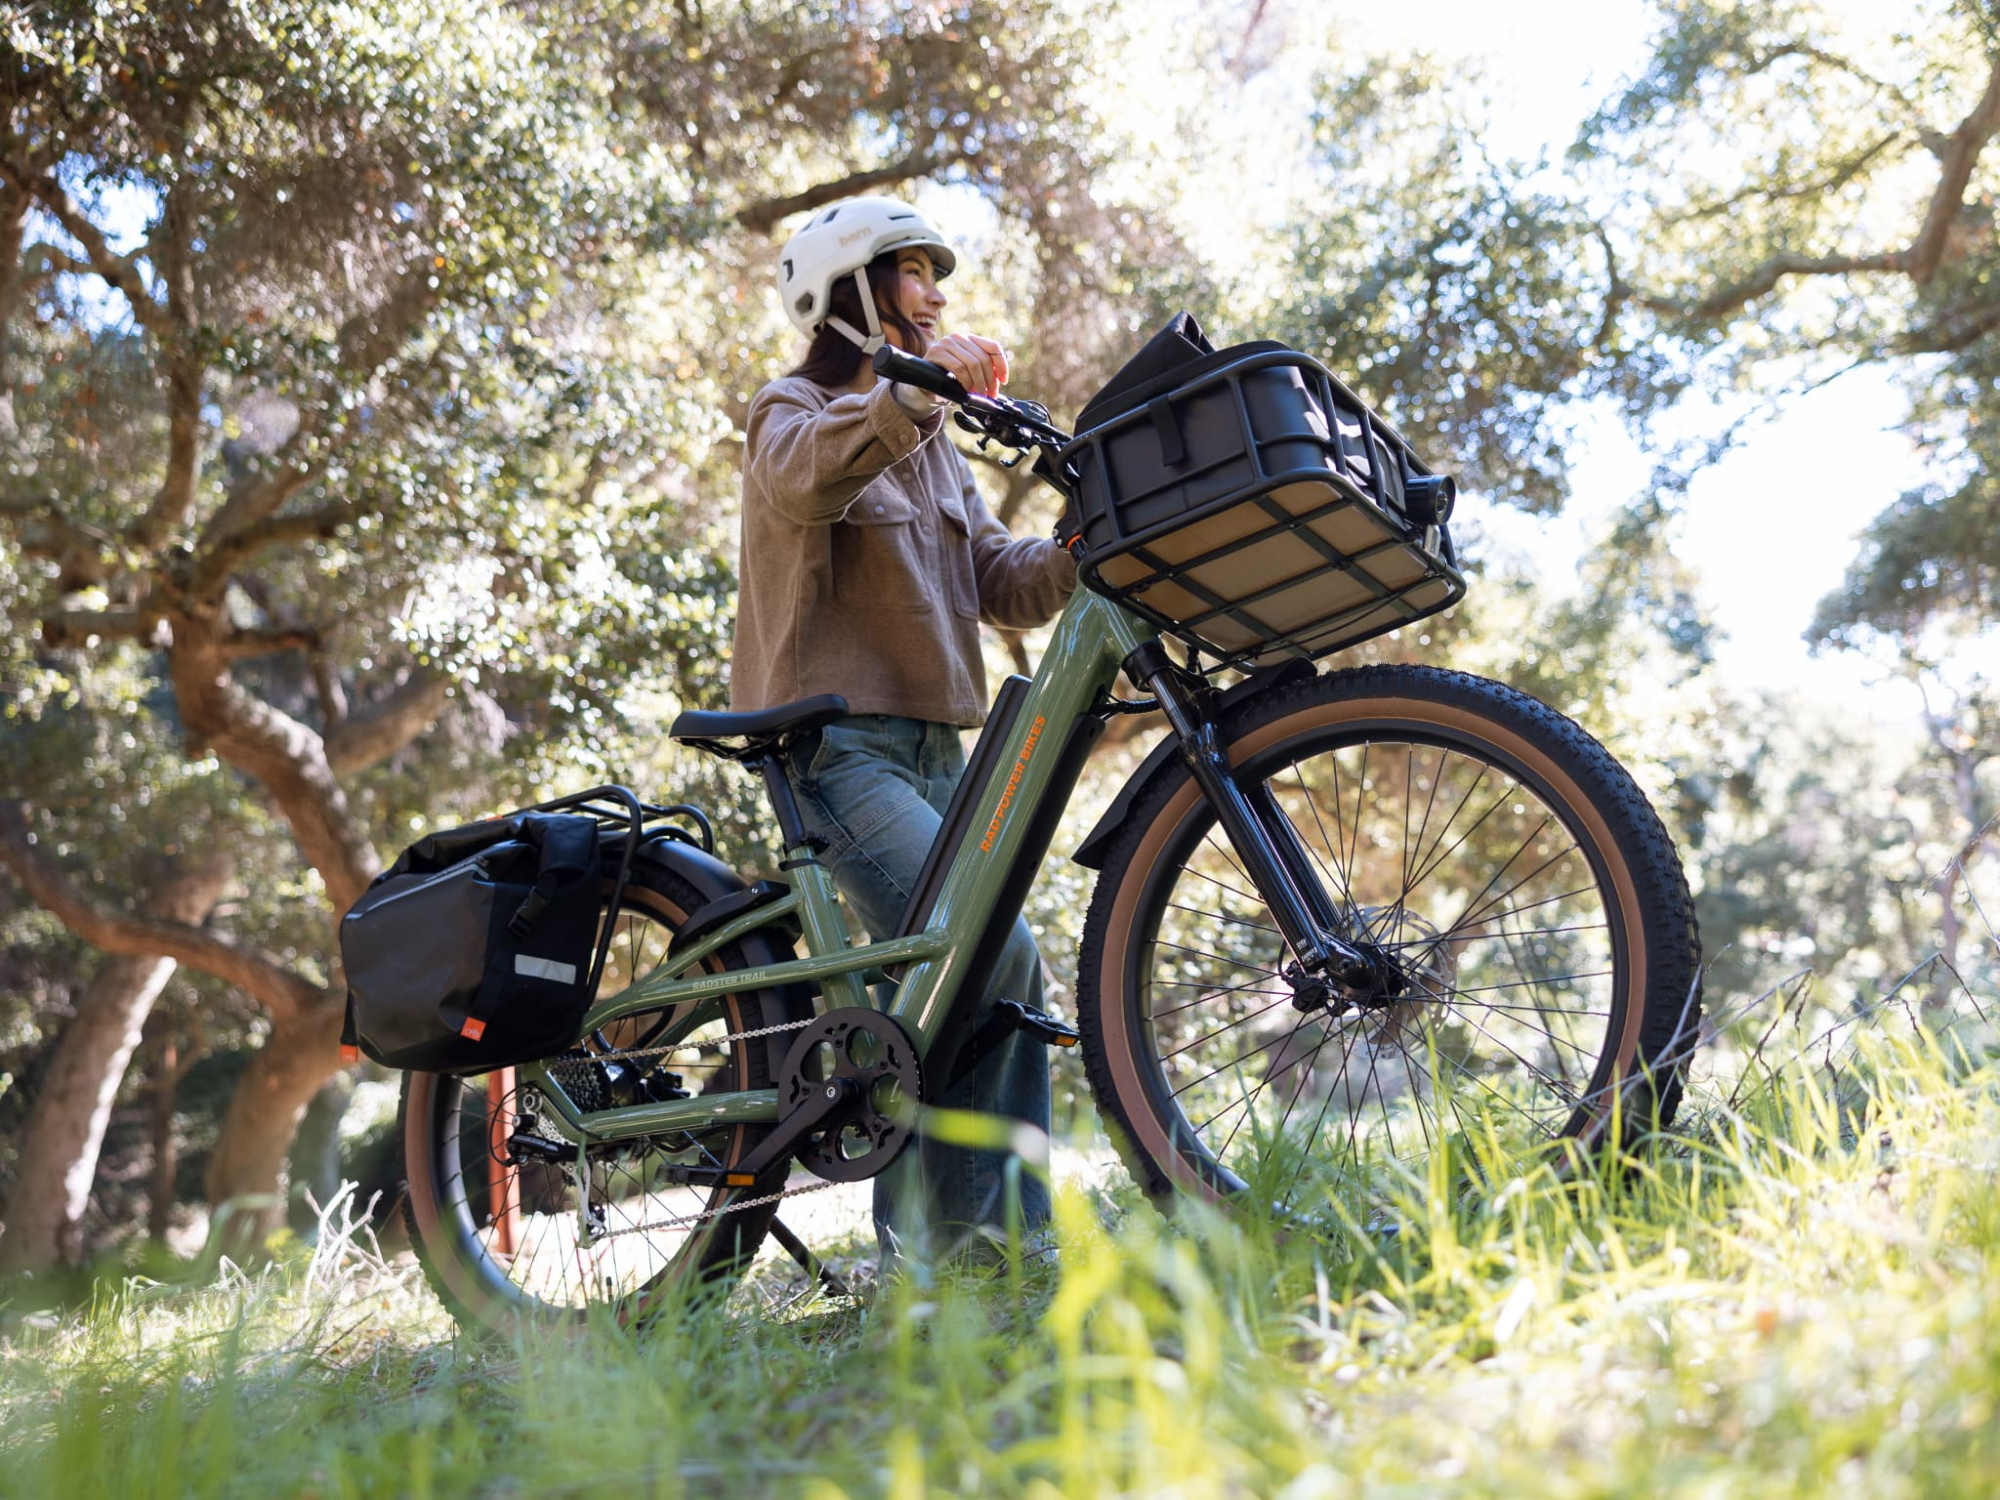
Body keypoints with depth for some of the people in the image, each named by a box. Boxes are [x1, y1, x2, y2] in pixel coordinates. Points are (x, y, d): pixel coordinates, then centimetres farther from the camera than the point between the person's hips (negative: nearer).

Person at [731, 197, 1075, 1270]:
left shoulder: (931, 446, 24)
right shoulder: (798, 408, 1)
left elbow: (1004, 585, 11)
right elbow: (799, 477, -26)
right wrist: (910, 393, -40)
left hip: (930, 745, 9)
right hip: (834, 740, -8)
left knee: (1003, 975, 5)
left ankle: (1016, 1233, 13)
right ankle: (932, 1232, -13)